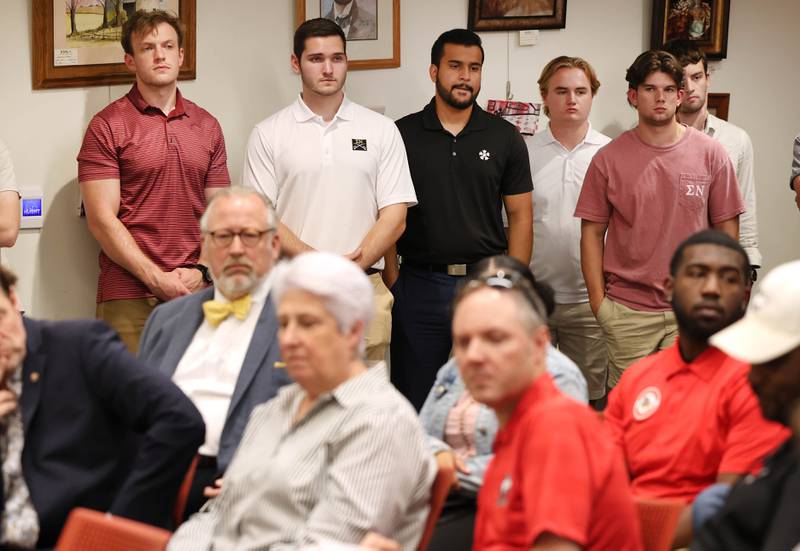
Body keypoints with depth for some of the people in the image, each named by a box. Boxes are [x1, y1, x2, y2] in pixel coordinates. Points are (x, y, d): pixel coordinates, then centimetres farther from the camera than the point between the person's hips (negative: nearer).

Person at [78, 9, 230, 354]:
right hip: (129, 297, -4)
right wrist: (158, 280, -12)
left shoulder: (207, 127, 14)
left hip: (196, 293, 4)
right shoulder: (107, 126, 0)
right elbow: (102, 220, -6)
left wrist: (201, 271, -4)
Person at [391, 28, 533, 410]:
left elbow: (520, 217, 6)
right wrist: (392, 278, -5)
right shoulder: (402, 134, 3)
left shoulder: (504, 138, 6)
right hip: (420, 284, -1)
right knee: (415, 396, 5)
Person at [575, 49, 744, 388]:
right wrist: (597, 297, -1)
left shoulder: (711, 154, 4)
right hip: (627, 313, 0)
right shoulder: (609, 159, 3)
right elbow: (592, 231, 5)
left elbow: (726, 229, 8)